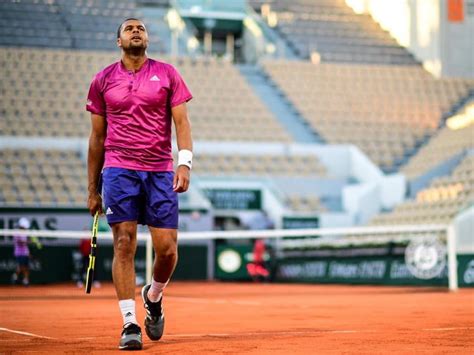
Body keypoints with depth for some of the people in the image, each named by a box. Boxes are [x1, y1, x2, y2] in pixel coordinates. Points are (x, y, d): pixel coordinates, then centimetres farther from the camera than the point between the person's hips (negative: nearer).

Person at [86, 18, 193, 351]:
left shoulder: (167, 73, 8)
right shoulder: (103, 80, 11)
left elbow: (182, 122, 3)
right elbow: (97, 136, 14)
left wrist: (185, 163, -13)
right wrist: (92, 188, 12)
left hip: (160, 172, 0)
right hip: (119, 170, 0)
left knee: (167, 249, -4)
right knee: (124, 244, -8)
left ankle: (153, 297, 27)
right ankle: (130, 323, -5)